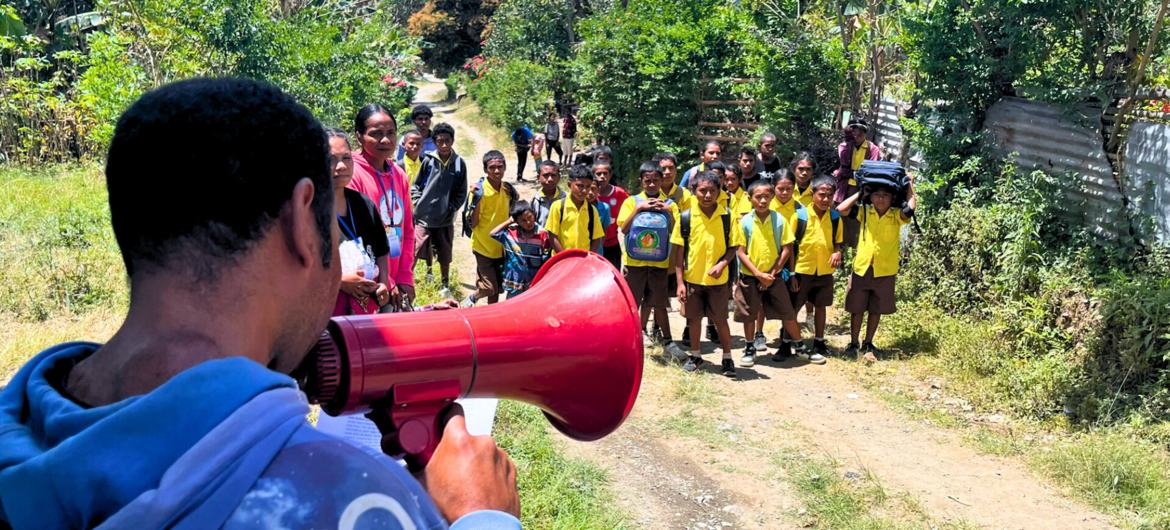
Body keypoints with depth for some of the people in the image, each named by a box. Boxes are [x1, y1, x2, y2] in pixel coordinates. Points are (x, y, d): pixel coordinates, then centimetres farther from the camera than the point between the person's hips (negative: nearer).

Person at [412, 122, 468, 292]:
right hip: (424, 216, -2)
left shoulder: (459, 163, -3)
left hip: (446, 219, 2)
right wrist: (419, 204, -7)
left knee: (445, 255, 14)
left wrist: (452, 208, -6)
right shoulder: (428, 160, -6)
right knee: (414, 252, -6)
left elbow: (462, 193, 4)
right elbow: (416, 185, 4)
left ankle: (445, 285, 31)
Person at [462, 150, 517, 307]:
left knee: (497, 288, 13)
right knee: (488, 288, -7)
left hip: (501, 247, 6)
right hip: (483, 247, -5)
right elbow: (472, 224, -18)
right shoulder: (479, 190, -17)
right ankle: (470, 300, 22)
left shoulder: (508, 189, 0)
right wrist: (476, 200, -29)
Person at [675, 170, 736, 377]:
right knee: (694, 318, 13)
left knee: (721, 320, 6)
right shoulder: (685, 217, -6)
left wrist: (723, 263, -16)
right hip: (692, 278, 1)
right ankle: (695, 355, 30)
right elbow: (679, 251, -2)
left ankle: (727, 358, 20)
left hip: (718, 280, -1)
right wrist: (680, 282, -5)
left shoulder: (727, 217, -5)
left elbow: (732, 246, 4)